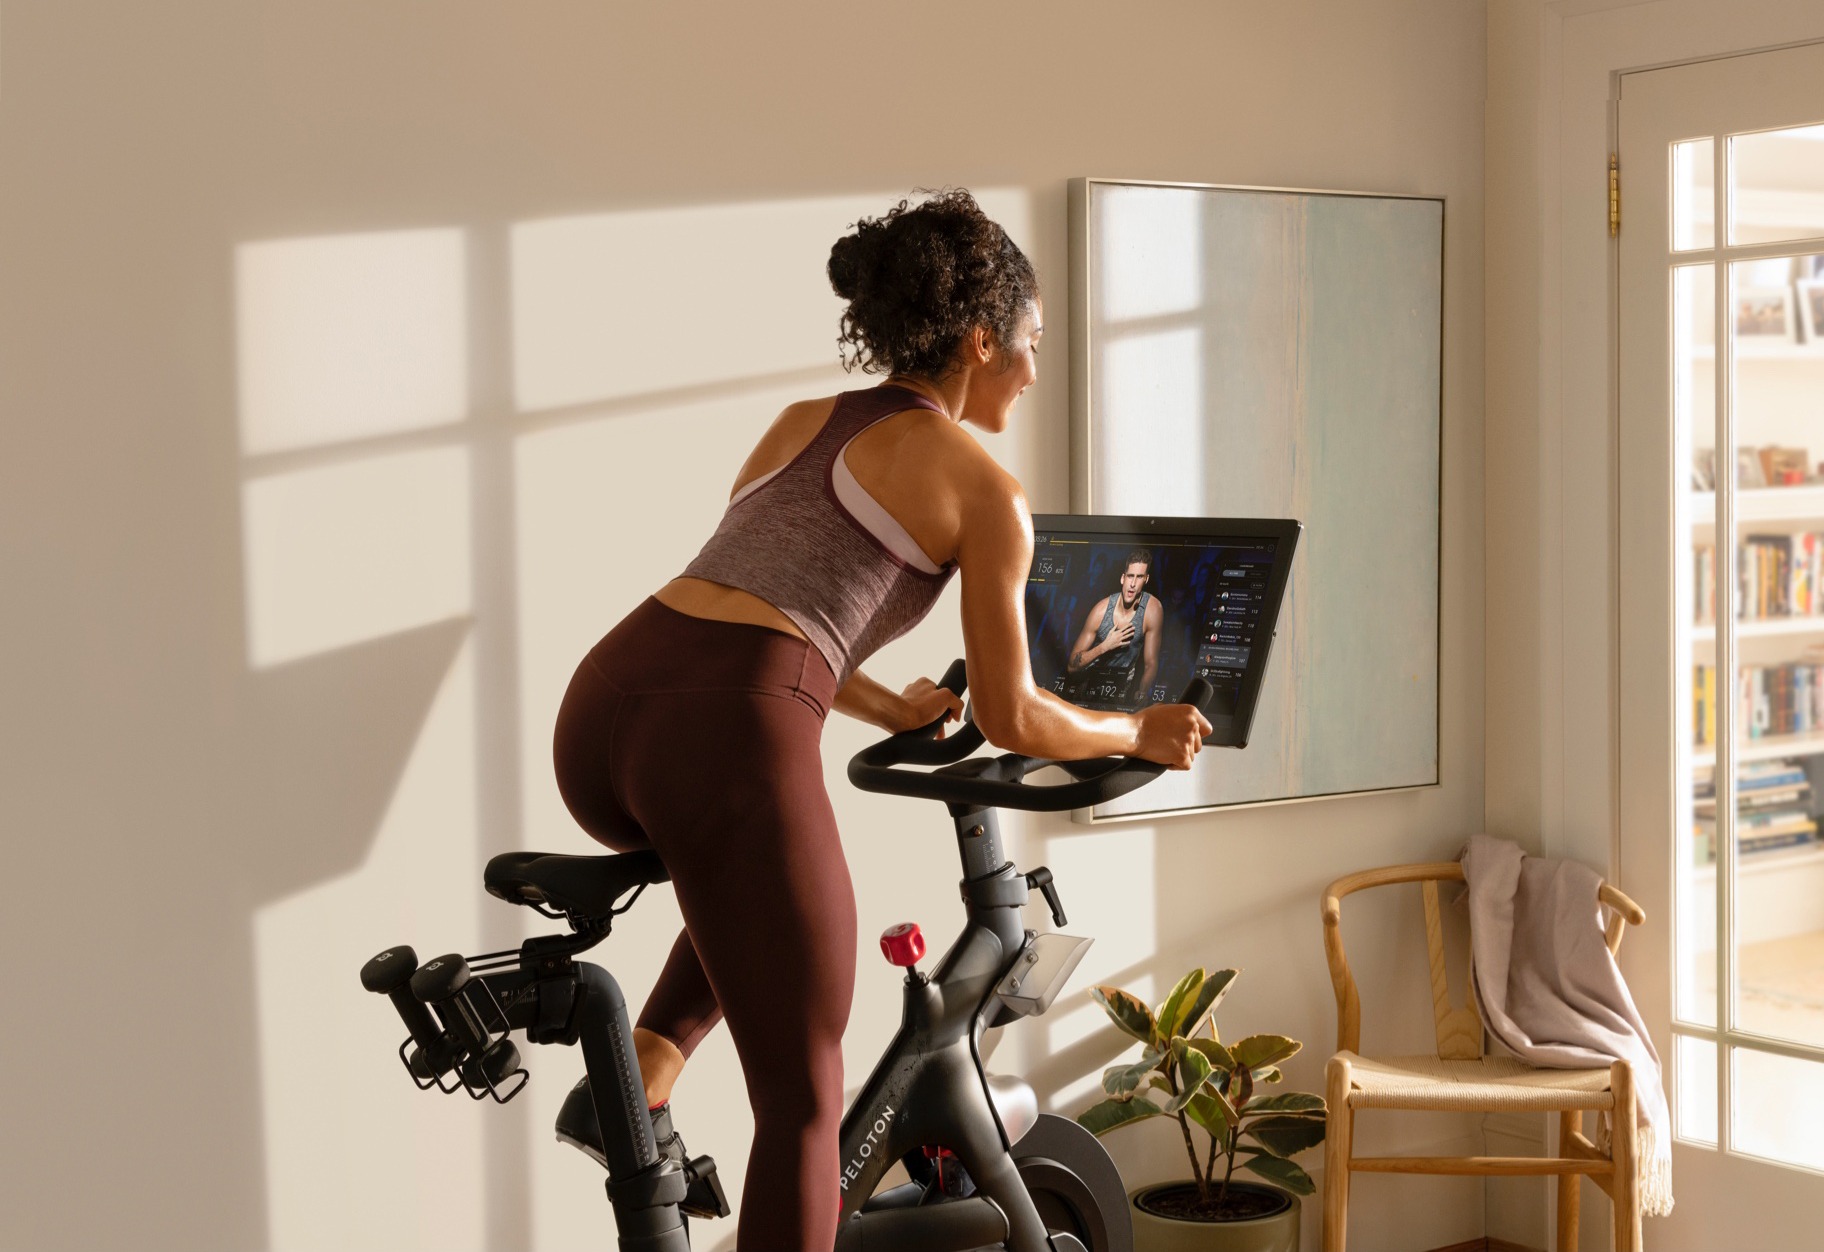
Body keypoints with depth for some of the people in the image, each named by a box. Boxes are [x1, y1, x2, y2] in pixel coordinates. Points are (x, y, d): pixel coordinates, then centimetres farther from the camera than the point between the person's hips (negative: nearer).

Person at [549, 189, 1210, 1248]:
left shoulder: (802, 424, 27)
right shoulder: (984, 487, 8)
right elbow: (1013, 721, 12)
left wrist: (890, 708, 49)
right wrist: (1138, 734, 30)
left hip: (599, 709, 7)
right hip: (728, 740, -7)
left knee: (749, 875, 39)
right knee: (806, 1100, 8)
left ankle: (648, 1056, 16)